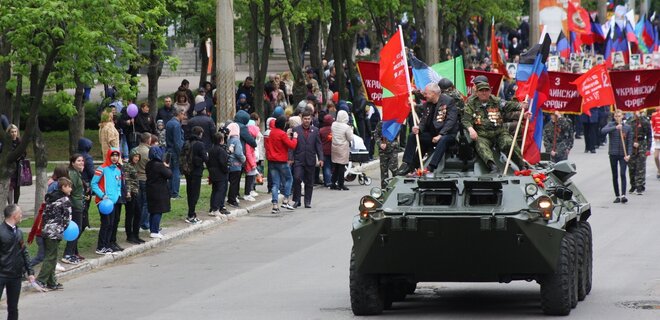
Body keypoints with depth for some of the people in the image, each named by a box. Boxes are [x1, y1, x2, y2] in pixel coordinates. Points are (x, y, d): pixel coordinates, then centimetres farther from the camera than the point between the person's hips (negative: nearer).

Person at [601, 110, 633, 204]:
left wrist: (628, 154, -10)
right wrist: (615, 128, -29)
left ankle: (623, 195, -18)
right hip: (613, 153, 1)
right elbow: (603, 131, -19)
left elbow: (630, 142, 2)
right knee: (615, 176, 6)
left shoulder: (627, 127, 3)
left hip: (623, 154, -1)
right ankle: (617, 196, 13)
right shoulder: (611, 125, 2)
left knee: (623, 174, -12)